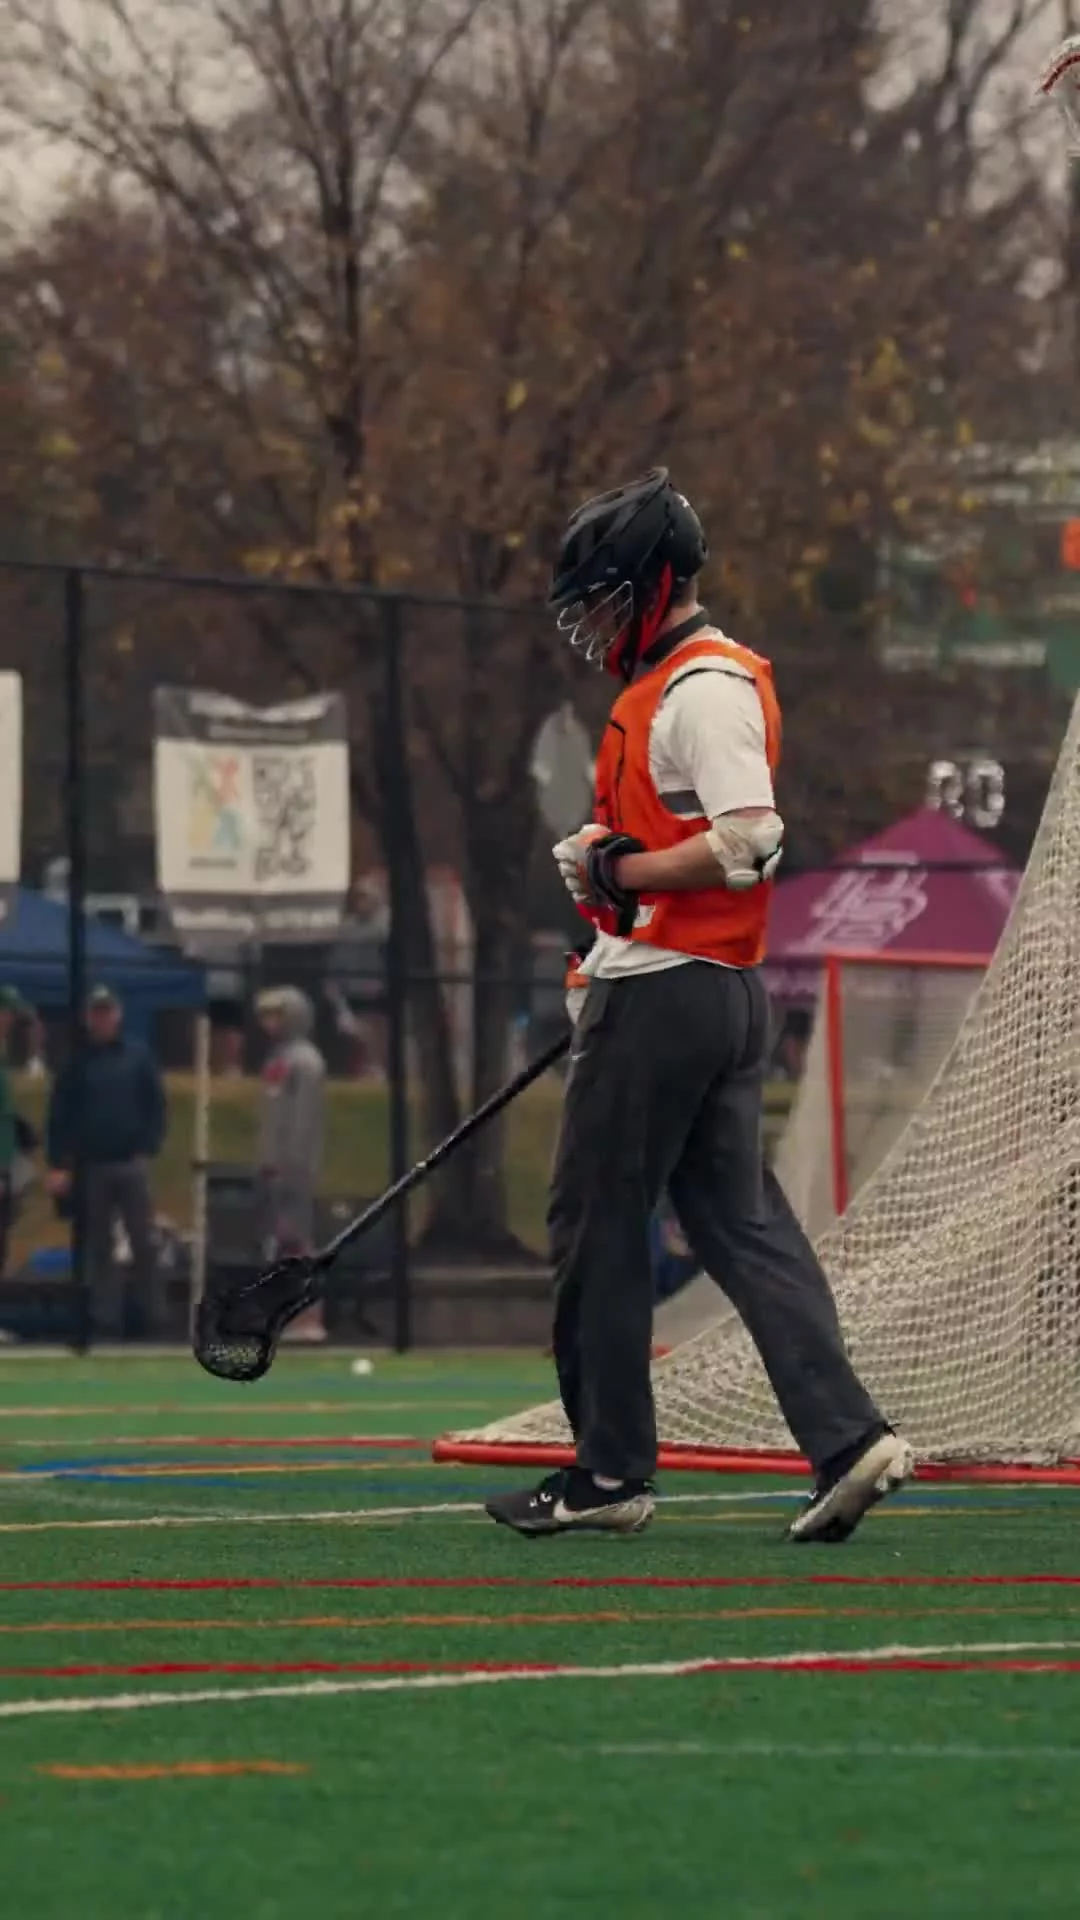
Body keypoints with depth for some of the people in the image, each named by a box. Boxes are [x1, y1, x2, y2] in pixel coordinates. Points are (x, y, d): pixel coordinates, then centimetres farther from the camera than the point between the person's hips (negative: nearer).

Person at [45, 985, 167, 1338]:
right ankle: (106, 1319, 7)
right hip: (92, 1166, 0)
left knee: (144, 1243, -1)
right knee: (99, 1246, 4)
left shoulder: (138, 1056, 3)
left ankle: (153, 1317, 2)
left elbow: (157, 1106, 4)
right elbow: (59, 1116, 1)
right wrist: (58, 1165, -6)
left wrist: (149, 1148, -6)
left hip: (132, 1164, 0)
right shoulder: (77, 1063, 2)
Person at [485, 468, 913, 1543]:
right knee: (740, 1222, 6)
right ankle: (846, 1440, -4)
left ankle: (610, 1470, 3)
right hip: (723, 995, 10)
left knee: (595, 1223, -2)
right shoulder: (670, 685, 19)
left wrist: (614, 871, -18)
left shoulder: (705, 689, -14)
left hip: (663, 995, -10)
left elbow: (747, 841, -24)